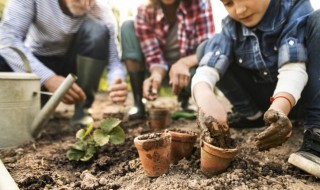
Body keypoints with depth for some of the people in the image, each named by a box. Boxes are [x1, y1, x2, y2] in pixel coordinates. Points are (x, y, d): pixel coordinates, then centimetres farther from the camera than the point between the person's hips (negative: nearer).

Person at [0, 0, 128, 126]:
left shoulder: (101, 12, -20)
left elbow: (113, 60, -21)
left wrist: (116, 85, -45)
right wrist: (48, 78, -42)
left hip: (73, 65, 1)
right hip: (34, 63, 0)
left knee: (97, 29, -27)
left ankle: (82, 111, -16)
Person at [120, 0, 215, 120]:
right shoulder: (145, 11, -17)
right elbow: (154, 55, -19)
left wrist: (184, 62, -44)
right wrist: (156, 74, -41)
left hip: (189, 66, -1)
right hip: (161, 69, 2)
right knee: (128, 27, -17)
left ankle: (184, 100, 4)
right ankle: (138, 102, -15)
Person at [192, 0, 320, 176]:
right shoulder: (231, 26, -8)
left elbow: (293, 67, -30)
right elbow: (207, 69, -23)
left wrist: (280, 107, -49)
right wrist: (204, 95, -45)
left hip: (297, 95, -2)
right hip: (268, 99, 3)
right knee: (206, 49, -9)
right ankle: (251, 114, -1)